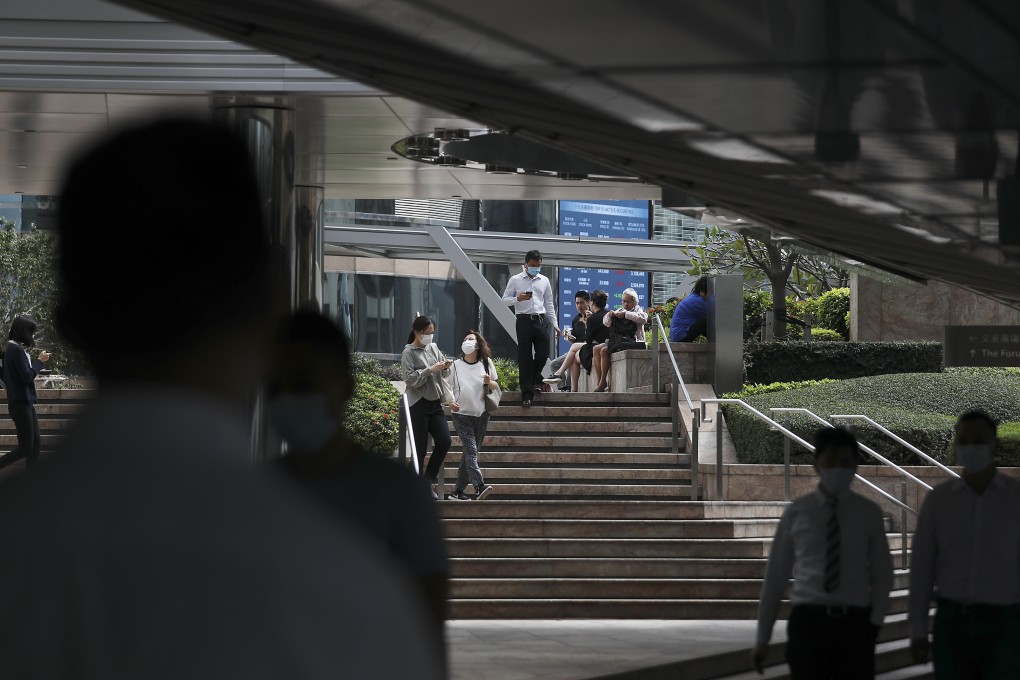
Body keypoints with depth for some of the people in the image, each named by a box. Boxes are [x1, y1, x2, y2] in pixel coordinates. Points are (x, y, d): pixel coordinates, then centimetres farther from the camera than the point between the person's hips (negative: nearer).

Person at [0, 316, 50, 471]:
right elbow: (27, 376, -19)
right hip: (20, 404, -10)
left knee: (35, 446, 8)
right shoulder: (16, 350, -16)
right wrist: (39, 361, -9)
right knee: (25, 448, -9)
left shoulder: (14, 349, 13)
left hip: (26, 403, 10)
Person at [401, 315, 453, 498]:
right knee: (420, 448, -3)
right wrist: (430, 370, -20)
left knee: (444, 441, -2)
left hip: (435, 402, 6)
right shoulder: (409, 353, -6)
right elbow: (410, 379, -15)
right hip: (419, 405, -6)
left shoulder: (434, 348, 11)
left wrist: (446, 367, -5)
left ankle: (429, 480, 13)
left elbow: (443, 375, 17)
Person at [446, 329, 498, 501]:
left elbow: (496, 386, 12)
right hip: (462, 414, -3)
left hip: (481, 415, 3)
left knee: (470, 453, 6)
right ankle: (479, 487, -30)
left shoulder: (486, 363, 8)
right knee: (471, 451, -17)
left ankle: (458, 491, 12)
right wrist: (451, 402, -13)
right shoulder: (456, 365, 5)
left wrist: (489, 382, -11)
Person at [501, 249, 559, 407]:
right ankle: (527, 393, 1)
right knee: (525, 358, -2)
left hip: (541, 320, 3)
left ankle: (535, 379, 31)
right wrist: (518, 298, -17)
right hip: (524, 320, -3)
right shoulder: (515, 280, 4)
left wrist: (555, 324, 13)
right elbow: (505, 300, 3)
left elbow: (549, 304, 18)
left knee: (543, 354, 1)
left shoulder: (544, 281, 14)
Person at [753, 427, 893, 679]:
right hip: (808, 620, -1)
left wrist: (874, 623, -3)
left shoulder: (869, 514, 6)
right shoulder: (796, 513, 4)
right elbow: (775, 575, 7)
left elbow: (882, 575, 11)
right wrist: (762, 637, 7)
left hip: (855, 623, 1)